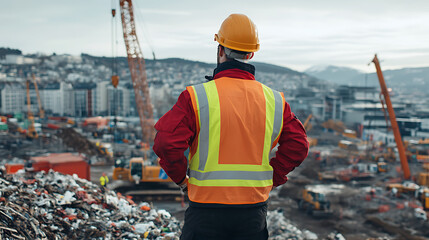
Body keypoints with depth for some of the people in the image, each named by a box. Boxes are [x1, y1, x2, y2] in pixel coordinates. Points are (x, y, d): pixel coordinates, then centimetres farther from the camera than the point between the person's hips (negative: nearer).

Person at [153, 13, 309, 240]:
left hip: (207, 209, -3)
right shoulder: (274, 100, 0)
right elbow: (297, 145, 3)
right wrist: (271, 179, 9)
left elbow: (166, 143, -18)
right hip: (254, 211, 3)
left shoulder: (197, 96, -12)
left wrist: (181, 179, -2)